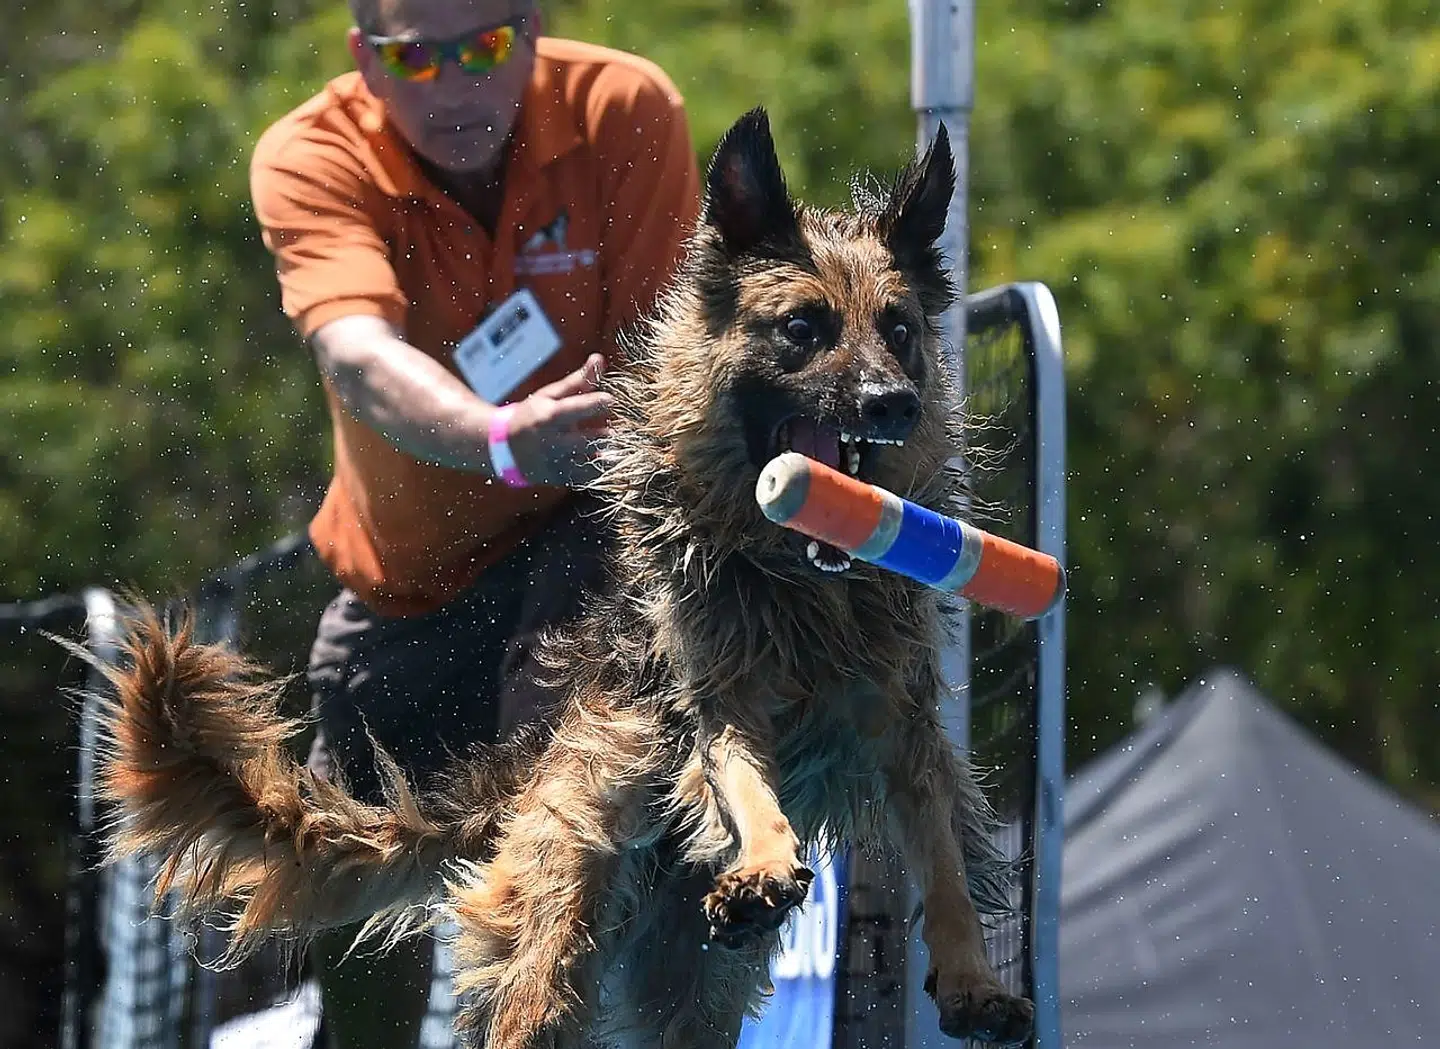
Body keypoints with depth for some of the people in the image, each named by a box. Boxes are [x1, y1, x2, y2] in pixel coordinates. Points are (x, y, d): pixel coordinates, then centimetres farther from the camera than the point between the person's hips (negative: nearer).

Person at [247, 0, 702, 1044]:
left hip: (579, 524, -2)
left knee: (550, 691, -36)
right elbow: (360, 358, -41)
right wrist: (501, 439, -62)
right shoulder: (313, 160, -23)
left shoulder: (622, 109, -21)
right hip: (407, 561, 2)